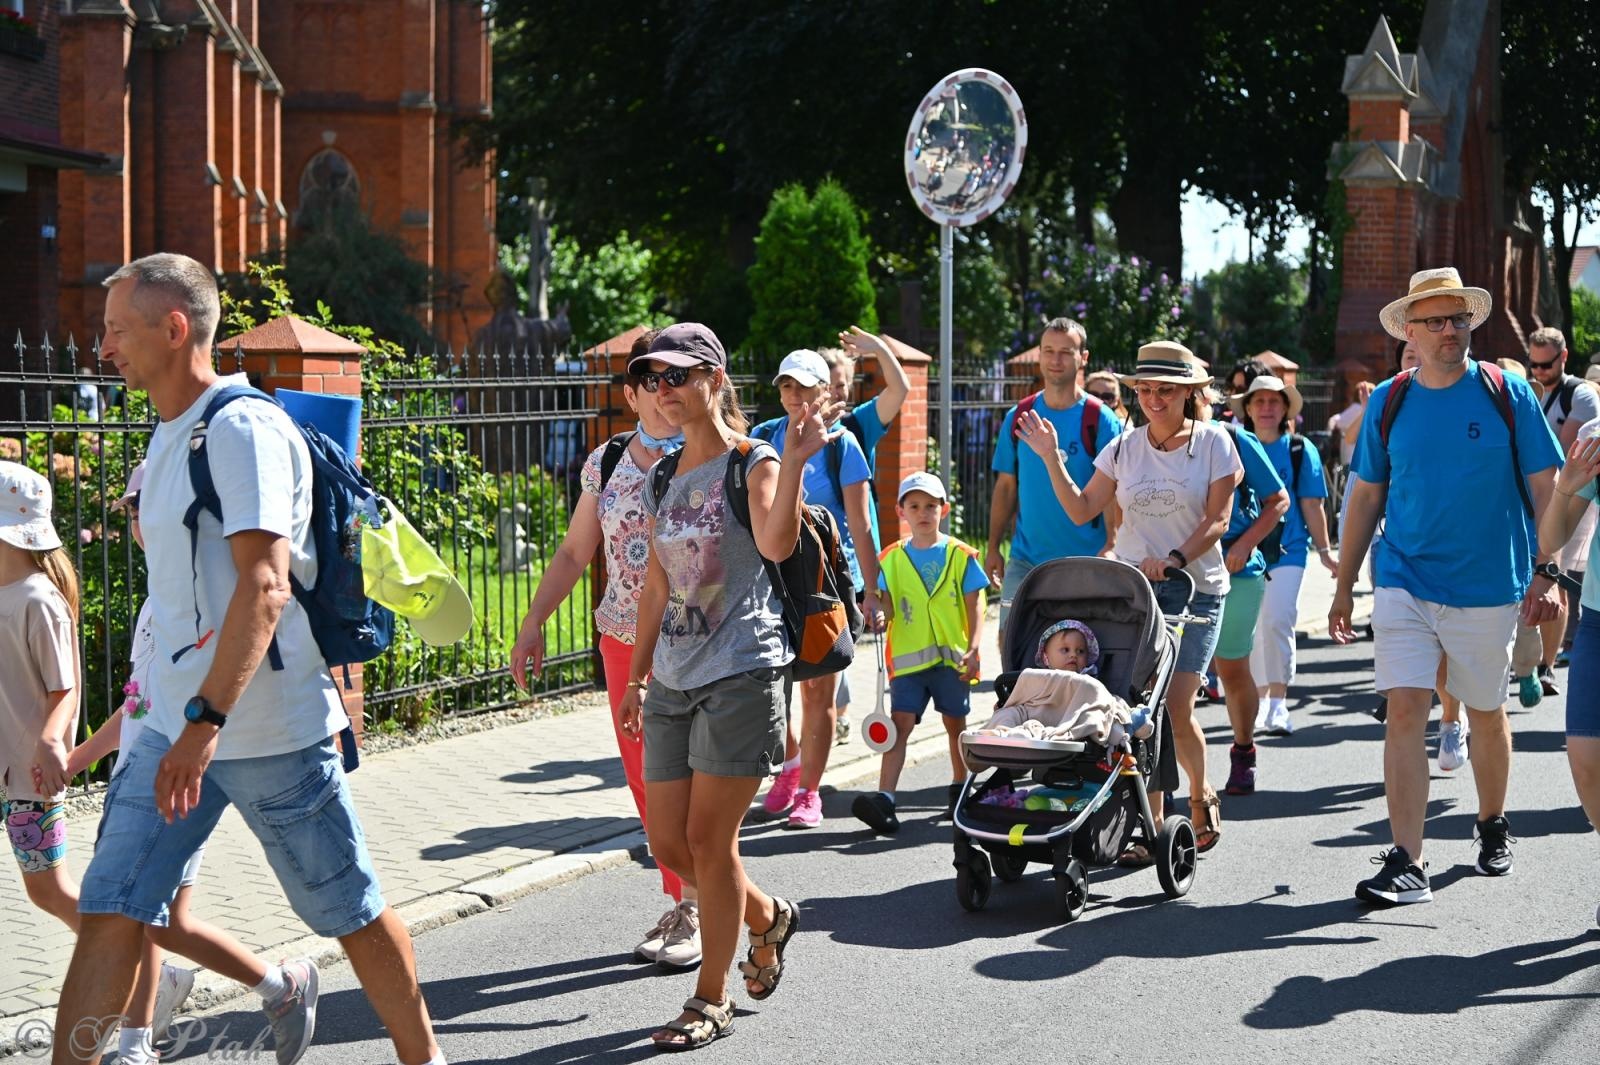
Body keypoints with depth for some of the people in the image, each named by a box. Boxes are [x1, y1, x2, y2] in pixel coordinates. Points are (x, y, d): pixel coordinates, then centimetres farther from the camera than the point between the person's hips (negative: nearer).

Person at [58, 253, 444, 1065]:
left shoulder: (243, 428, -16)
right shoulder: (169, 435, 13)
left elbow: (264, 584, -26)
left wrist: (207, 721, -32)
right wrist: (184, 720, 20)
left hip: (270, 731, -8)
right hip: (172, 725, 8)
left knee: (351, 913, 6)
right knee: (109, 915, 0)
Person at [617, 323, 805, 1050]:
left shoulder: (752, 464, -8)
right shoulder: (663, 480, 12)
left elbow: (776, 544, -27)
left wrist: (793, 463, -37)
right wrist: (637, 676, 20)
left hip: (740, 672, -7)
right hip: (674, 678, 7)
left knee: (708, 839, -3)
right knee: (668, 842, 8)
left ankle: (711, 998, 11)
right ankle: (768, 917, 35)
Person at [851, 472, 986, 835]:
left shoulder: (960, 555, 3)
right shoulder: (891, 559, 7)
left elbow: (974, 607, 2)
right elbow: (887, 605, 3)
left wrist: (973, 649, -9)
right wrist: (877, 611, -21)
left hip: (952, 657, 0)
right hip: (909, 657, 0)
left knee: (956, 723, 12)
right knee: (899, 724, -9)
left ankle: (960, 789, 31)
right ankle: (884, 800, -18)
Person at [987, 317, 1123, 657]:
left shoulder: (1100, 420, -3)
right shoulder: (1018, 417, 8)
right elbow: (1006, 486, 12)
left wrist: (1111, 547, -18)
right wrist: (993, 548, 8)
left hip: (1085, 563, -3)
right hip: (1025, 559, 3)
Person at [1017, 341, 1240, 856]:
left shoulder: (1213, 442, -1)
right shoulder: (1124, 448, 7)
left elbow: (1217, 519, -5)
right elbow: (1081, 510, 9)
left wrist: (1174, 559, -18)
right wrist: (1051, 458, 0)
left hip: (1194, 587, -3)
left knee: (1175, 706, -11)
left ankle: (1201, 794, 17)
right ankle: (1150, 824, 3)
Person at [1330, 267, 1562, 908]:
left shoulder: (1508, 393, -2)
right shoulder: (1388, 402, 3)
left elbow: (1544, 487, 0)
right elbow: (1366, 497, 10)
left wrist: (1545, 573, -7)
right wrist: (1344, 586, 9)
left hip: (1489, 586, -1)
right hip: (1405, 584, 1)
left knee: (1486, 711, 13)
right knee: (1405, 711, -10)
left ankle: (1493, 826, 37)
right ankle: (1407, 863, -11)